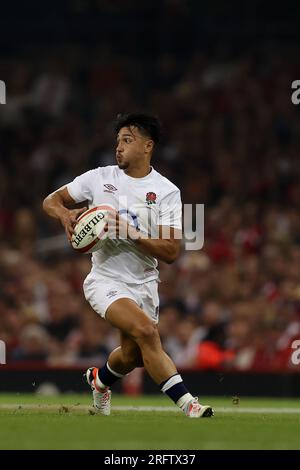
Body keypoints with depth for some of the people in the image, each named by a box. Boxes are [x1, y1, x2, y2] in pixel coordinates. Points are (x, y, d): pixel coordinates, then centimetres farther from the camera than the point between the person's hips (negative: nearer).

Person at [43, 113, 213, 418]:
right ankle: (187, 403, -27)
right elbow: (51, 201, 8)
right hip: (105, 280, -2)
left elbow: (171, 251, -13)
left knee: (132, 356, 11)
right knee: (146, 330, -27)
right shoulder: (99, 178, -1)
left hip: (144, 284, 3)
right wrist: (65, 214, -15)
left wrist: (130, 232, -23)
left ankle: (100, 378, 47)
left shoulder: (167, 192, -5)